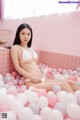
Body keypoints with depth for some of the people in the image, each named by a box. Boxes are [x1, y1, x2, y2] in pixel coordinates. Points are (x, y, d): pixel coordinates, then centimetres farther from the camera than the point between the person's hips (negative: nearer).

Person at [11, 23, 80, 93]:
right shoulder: (15, 48, -1)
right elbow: (17, 67, -8)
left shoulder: (31, 49, 17)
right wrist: (32, 77, -15)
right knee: (64, 84, -20)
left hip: (42, 79, 6)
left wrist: (42, 76, 4)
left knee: (70, 82, -7)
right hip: (31, 82, -6)